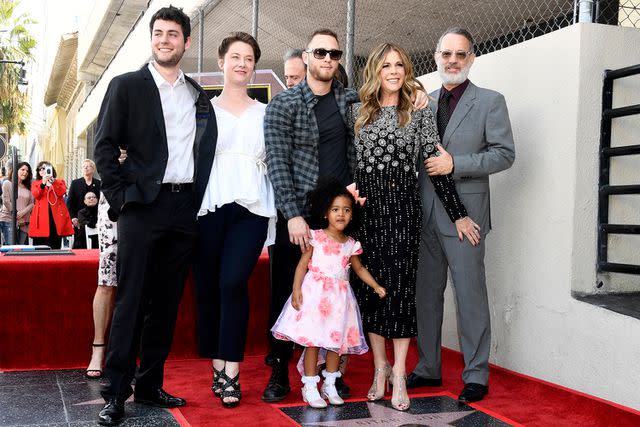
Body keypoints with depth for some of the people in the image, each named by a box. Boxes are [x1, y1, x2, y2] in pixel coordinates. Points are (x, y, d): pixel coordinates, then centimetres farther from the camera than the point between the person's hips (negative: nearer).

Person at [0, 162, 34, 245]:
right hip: (9, 220, -4)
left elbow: (31, 203, 6)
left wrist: (22, 213, -10)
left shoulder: (28, 188, 16)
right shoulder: (7, 183, 4)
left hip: (24, 223, 4)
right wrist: (15, 213, -8)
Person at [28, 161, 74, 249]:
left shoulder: (60, 182, 17)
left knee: (56, 247, 0)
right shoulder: (35, 183, 18)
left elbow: (61, 192, -5)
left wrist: (52, 181, -15)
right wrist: (43, 183, -17)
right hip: (42, 217, 0)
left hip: (56, 216, 0)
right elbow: (36, 195, -3)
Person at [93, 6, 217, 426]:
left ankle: (150, 384, 19)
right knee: (131, 300, -4)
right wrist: (120, 198, -8)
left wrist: (199, 200, 5)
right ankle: (117, 393, 2)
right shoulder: (126, 85, 4)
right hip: (143, 206, -4)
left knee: (167, 302, 9)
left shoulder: (199, 96, 15)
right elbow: (105, 146, -1)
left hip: (185, 208, 4)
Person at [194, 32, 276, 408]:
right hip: (209, 206, 1)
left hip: (250, 207, -1)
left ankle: (231, 373, -9)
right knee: (208, 287, 1)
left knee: (233, 282, -15)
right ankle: (218, 367, 15)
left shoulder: (265, 113, 15)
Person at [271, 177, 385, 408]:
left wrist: (376, 286, 13)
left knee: (336, 341, 7)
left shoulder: (351, 244, 8)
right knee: (312, 340, -5)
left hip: (338, 297, 4)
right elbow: (303, 264, -5)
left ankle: (329, 385, 20)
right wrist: (296, 289, -14)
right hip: (315, 293, -4)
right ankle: (310, 387, 5)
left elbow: (359, 268, 21)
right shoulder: (316, 238, -4)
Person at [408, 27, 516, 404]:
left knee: (470, 295, 0)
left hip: (464, 213, -5)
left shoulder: (490, 101, 1)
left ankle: (477, 375, 11)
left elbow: (505, 153, -6)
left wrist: (455, 164, -15)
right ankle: (428, 368, 23)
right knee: (426, 294, 11)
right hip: (424, 214, 5)